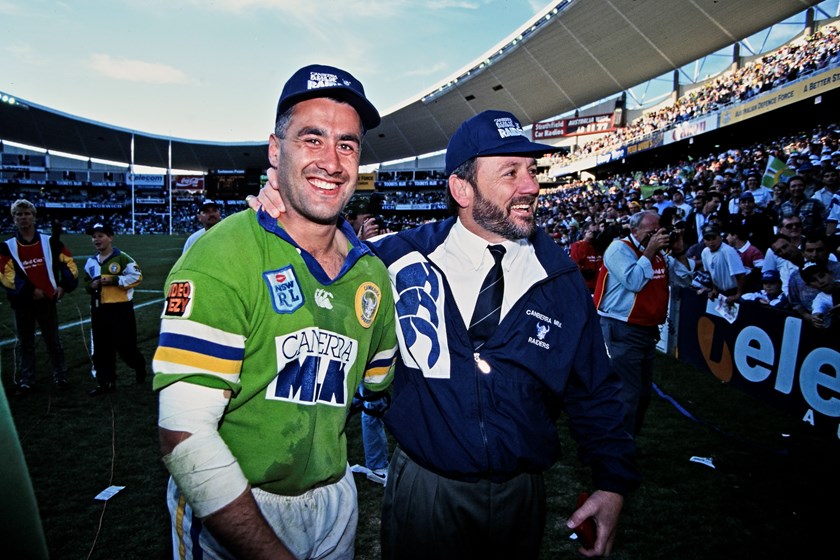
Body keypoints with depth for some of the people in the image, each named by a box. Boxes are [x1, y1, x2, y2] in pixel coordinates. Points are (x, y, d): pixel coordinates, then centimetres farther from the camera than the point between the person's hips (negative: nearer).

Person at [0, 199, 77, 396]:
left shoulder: (50, 242, 1)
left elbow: (68, 263, 4)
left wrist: (64, 285, -5)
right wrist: (30, 291, -13)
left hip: (47, 299, -1)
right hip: (22, 302, 1)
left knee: (53, 341, 7)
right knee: (24, 344, 8)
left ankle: (60, 377, 17)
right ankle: (26, 382, 18)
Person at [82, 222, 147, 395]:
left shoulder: (122, 258, -9)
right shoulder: (91, 262, 12)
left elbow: (136, 276, -13)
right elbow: (87, 282, 23)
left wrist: (114, 280, -18)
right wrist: (91, 285, 0)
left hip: (120, 308, -6)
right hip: (98, 309, 7)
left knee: (125, 345, -3)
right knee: (101, 348, 9)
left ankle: (139, 366, 27)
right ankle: (106, 382, 19)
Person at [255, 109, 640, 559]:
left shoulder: (561, 277, -5)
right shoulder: (404, 256, -11)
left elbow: (593, 389, 2)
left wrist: (614, 480, -3)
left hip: (520, 493, 2)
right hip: (424, 488, -1)